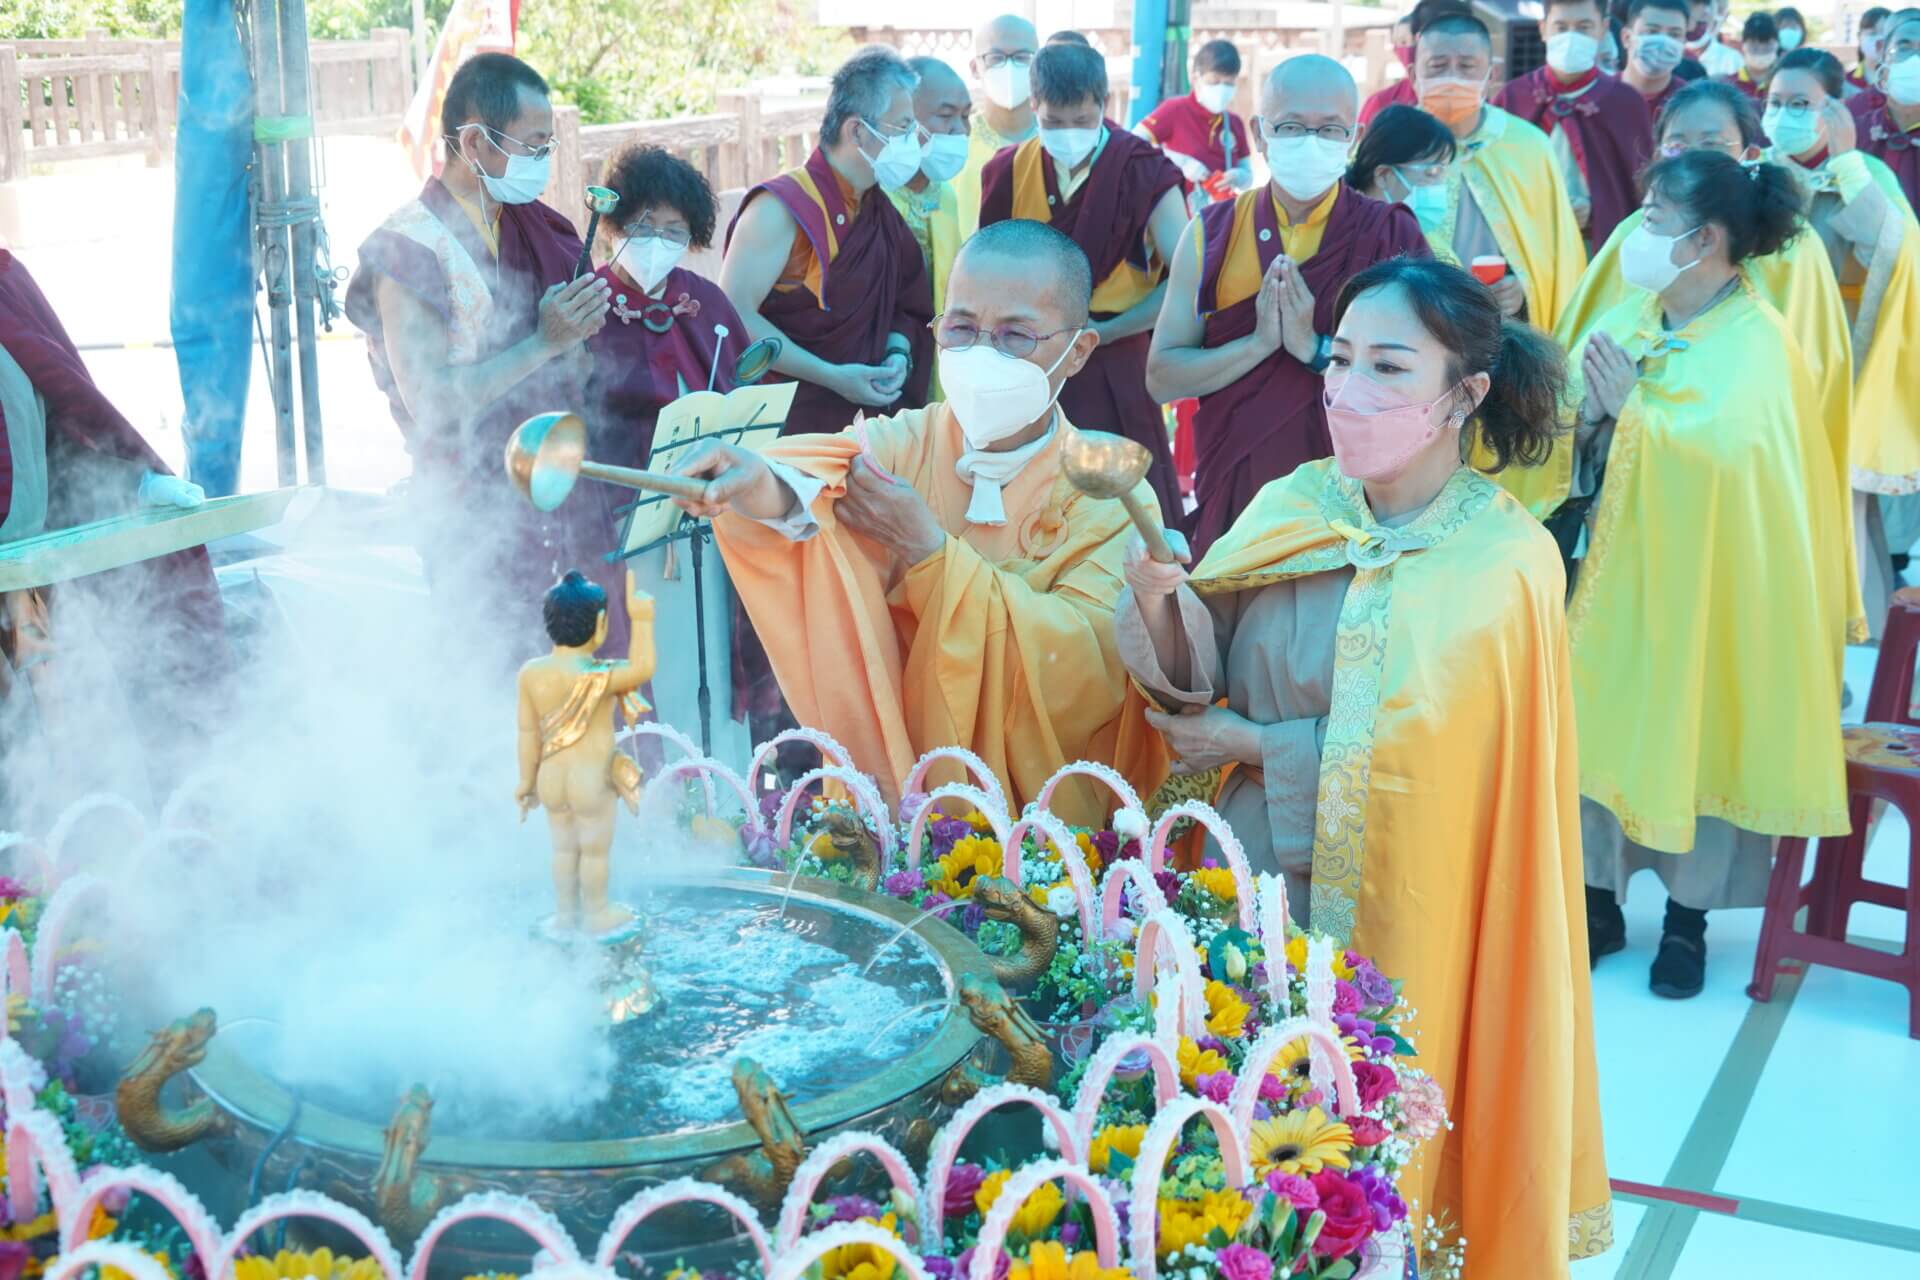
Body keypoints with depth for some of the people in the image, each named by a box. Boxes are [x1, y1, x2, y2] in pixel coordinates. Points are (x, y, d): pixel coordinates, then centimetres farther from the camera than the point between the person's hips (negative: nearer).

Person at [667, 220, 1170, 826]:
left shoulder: (1111, 499, -2)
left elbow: (1084, 681, -15)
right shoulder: (895, 446, 3)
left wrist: (928, 550, -17)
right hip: (882, 810, 1)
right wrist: (769, 489, -42)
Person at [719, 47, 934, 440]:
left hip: (867, 414, 7)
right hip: (785, 421, -7)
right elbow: (734, 316, -21)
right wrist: (832, 377, -22)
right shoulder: (782, 207, -16)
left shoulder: (881, 210, 7)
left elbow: (904, 307, 16)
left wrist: (898, 355, -6)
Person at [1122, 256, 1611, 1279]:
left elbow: (1410, 748, -19)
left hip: (1390, 910, -4)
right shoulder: (1292, 505, -2)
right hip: (1252, 877, 4)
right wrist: (1160, 593, -25)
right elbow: (1201, 674, -6)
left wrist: (1249, 745, -12)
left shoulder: (1504, 560, -15)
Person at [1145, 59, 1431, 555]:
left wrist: (1317, 349, -20)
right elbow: (1161, 378, -3)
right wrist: (1260, 342, -17)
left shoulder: (1393, 236, -4)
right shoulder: (1212, 234, 1)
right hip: (1234, 486, 2)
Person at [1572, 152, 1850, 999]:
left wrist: (1632, 406, -21)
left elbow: (1726, 450, -28)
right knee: (1596, 726, 7)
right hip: (1613, 567, 6)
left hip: (1699, 584, -5)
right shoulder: (1633, 316, 7)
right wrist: (1590, 407, -18)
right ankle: (1598, 900, 22)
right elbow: (1573, 424, 2)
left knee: (1690, 732, 4)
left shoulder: (1756, 342, -12)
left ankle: (1687, 920, 20)